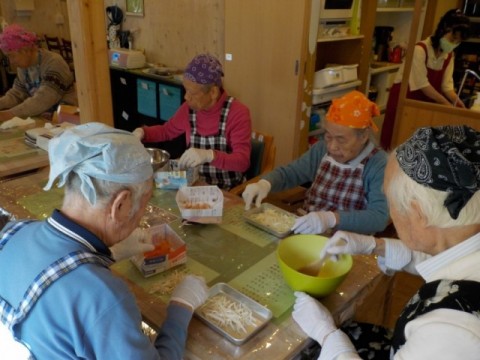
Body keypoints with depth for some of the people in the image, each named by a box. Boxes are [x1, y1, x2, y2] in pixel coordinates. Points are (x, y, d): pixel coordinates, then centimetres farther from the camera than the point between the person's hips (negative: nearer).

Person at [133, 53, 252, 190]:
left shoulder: (238, 113, -17)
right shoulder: (190, 108, -1)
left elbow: (243, 161, -25)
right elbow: (167, 131, 18)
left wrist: (209, 155, -41)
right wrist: (142, 132, -1)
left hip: (229, 191, -5)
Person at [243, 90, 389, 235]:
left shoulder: (380, 165, -13)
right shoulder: (322, 149, 3)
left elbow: (380, 217, -23)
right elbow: (288, 172, 7)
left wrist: (332, 219, -38)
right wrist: (264, 183, -14)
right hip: (306, 232, 5)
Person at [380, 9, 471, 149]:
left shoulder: (449, 55, 2)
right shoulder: (420, 49, -21)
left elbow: (446, 84, -3)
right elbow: (422, 84, -23)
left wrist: (456, 100, -22)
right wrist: (447, 104, -24)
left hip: (425, 100, 6)